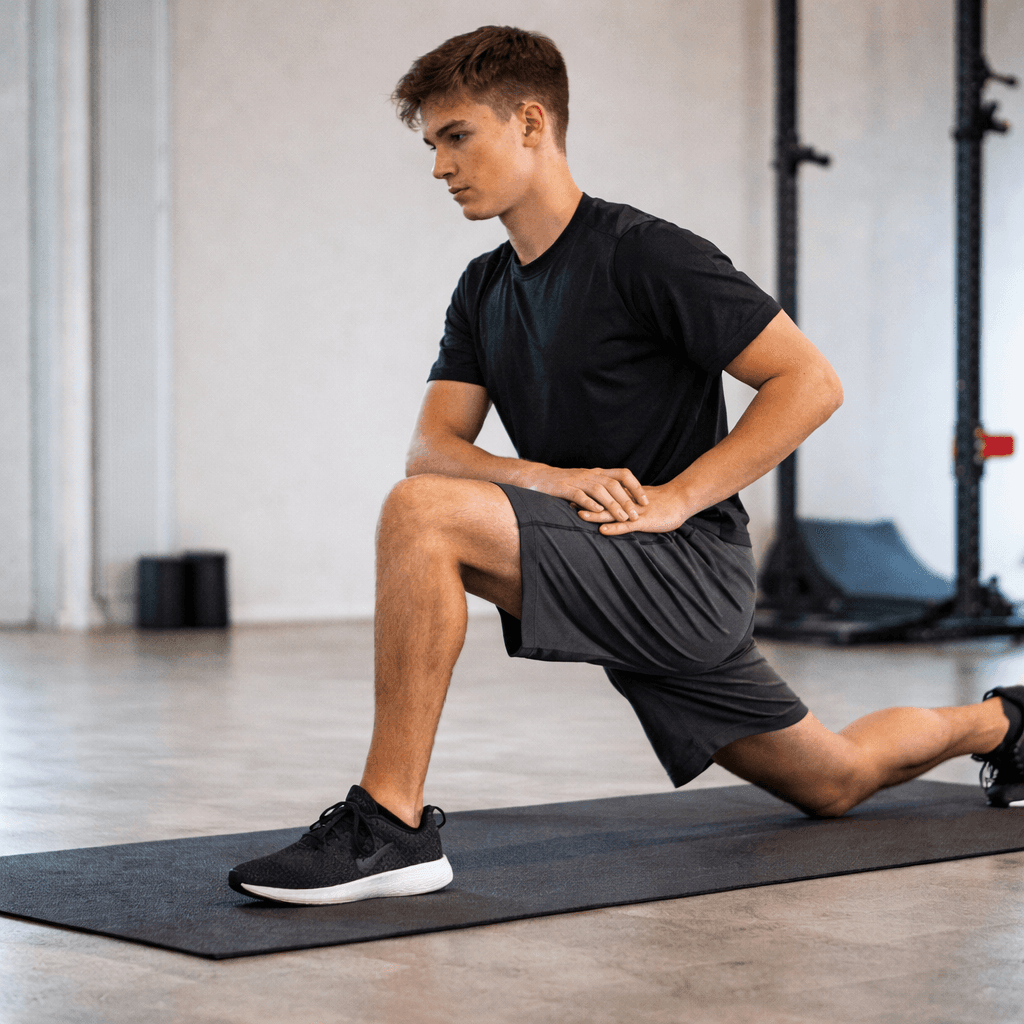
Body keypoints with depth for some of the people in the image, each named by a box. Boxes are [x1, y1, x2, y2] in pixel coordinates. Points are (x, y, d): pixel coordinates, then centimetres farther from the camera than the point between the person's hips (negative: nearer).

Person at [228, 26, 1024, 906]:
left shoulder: (642, 254, -11)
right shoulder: (484, 292, 13)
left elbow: (811, 384, -14)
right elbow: (433, 447, 3)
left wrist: (673, 498, -19)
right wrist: (551, 480, -17)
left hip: (688, 573, -9)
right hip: (635, 591, 9)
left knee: (423, 515, -26)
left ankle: (392, 824, -24)